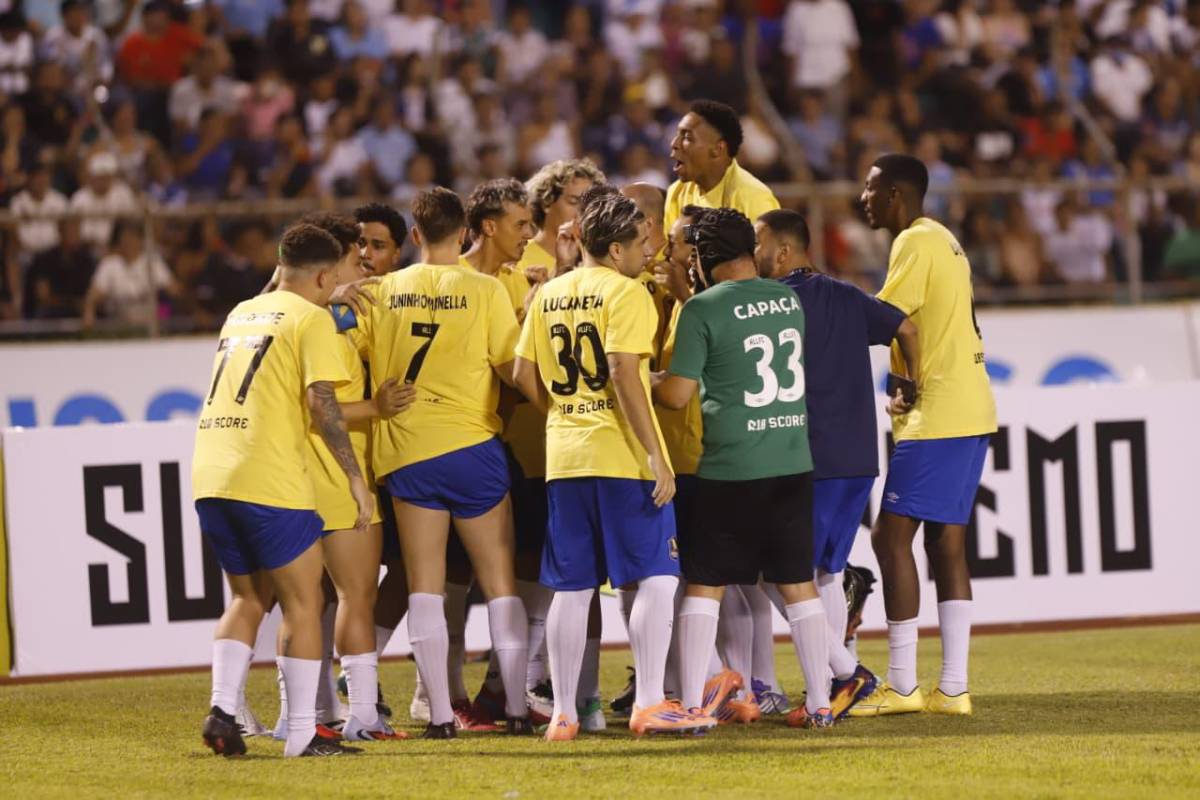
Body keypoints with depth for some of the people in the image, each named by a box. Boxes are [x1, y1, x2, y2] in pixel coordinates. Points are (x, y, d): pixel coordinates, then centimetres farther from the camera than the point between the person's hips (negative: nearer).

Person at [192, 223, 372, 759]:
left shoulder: (242, 313, 21)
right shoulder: (311, 318, -1)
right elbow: (321, 402, -12)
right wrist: (356, 478, -10)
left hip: (210, 474, 7)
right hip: (269, 479, -7)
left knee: (249, 599, 19)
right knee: (304, 601, 3)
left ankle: (222, 710, 3)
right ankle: (302, 735, 0)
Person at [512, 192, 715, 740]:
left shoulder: (549, 295, 12)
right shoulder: (624, 292, -7)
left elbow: (524, 375, 10)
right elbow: (623, 373, -17)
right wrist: (655, 454, -16)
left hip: (564, 456, 6)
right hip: (623, 456, -6)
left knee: (571, 588, 9)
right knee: (657, 577, -2)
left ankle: (563, 713, 9)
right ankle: (649, 704, -8)